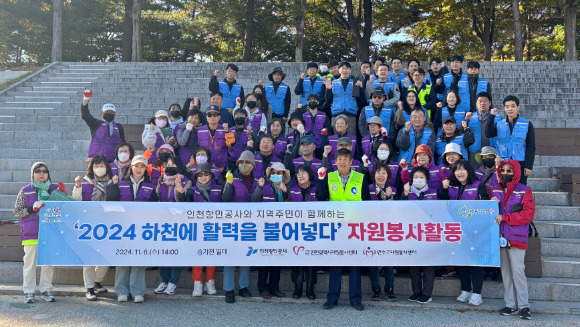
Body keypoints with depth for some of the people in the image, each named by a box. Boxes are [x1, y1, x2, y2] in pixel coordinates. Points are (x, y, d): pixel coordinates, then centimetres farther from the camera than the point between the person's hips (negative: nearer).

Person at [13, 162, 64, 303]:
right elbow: (16, 212, 3)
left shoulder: (54, 188, 6)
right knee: (30, 262, 5)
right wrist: (32, 208, -13)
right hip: (31, 233, -1)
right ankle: (28, 291, 15)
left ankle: (46, 289, 17)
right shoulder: (25, 191, 3)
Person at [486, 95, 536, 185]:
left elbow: (531, 147, 1)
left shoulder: (527, 124, 2)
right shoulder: (499, 124, 8)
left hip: (520, 164, -2)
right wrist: (491, 117, -17)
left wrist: (529, 166, -6)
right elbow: (489, 134, -11)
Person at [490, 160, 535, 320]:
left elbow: (528, 213, -8)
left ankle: (523, 306, 3)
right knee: (505, 271, 8)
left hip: (516, 237, -4)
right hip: (500, 236, 4)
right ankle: (510, 304, 15)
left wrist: (505, 217, -14)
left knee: (517, 271, -6)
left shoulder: (524, 191, 0)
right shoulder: (494, 190, 12)